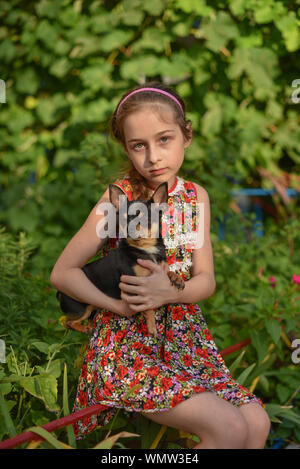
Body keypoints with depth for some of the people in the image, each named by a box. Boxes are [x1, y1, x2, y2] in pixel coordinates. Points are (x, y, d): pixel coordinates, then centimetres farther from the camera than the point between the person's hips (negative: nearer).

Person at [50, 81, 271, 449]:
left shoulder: (196, 196, 5)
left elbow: (206, 280, 1)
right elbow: (62, 272, -9)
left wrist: (169, 293, -21)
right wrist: (121, 305, -21)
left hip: (185, 336, 5)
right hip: (128, 345, -5)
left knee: (257, 422, -9)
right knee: (230, 429, -21)